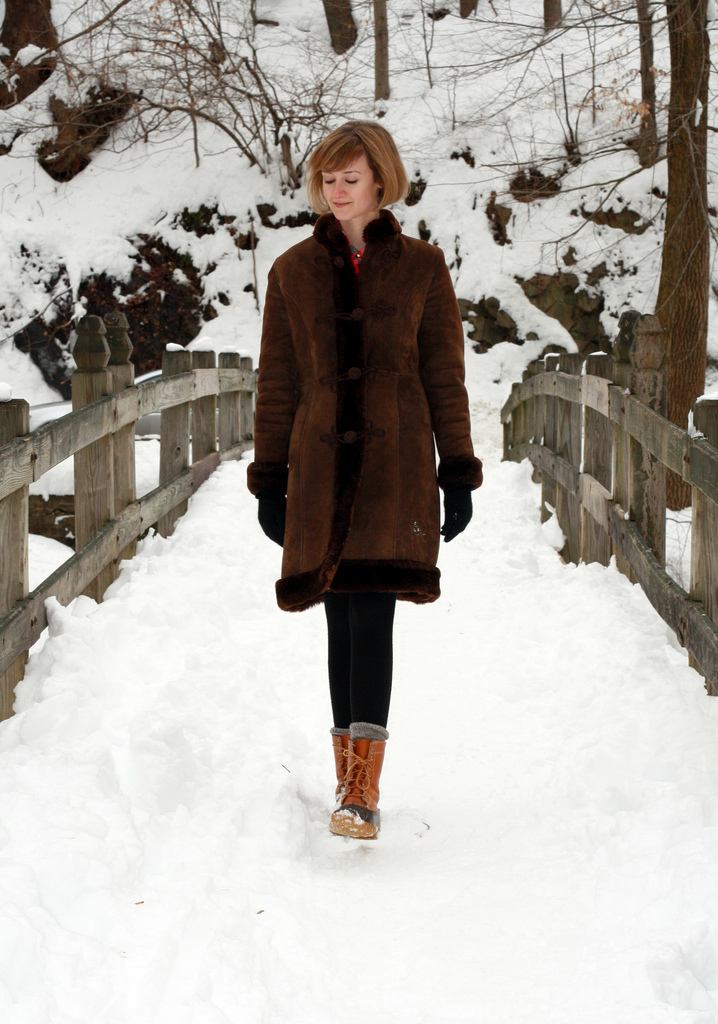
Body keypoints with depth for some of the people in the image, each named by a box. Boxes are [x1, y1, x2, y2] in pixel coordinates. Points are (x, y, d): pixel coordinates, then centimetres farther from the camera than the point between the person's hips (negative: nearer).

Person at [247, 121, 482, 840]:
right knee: (342, 618, 5)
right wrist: (270, 479, 7)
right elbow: (276, 382, 10)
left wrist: (458, 471, 2)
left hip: (396, 463, -2)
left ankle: (361, 790, -17)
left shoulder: (420, 267, 6)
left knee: (373, 610, -14)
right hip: (321, 467, 2)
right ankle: (353, 777, 16)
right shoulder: (294, 272, 10)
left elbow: (444, 375, 6)